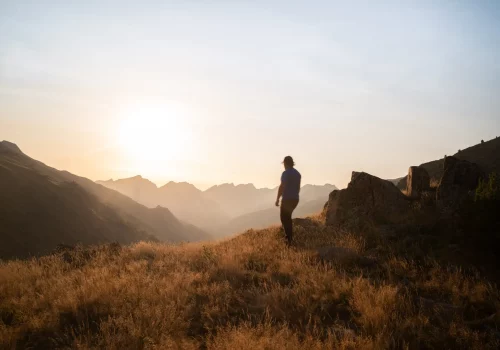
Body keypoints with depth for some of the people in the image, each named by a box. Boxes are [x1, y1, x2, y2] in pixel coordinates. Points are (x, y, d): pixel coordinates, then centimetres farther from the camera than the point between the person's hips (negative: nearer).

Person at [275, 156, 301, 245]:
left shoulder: (286, 173, -15)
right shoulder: (297, 173, 11)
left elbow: (282, 187, -19)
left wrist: (277, 199, -13)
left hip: (287, 199, -8)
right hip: (295, 199, 8)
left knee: (284, 218, 0)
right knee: (288, 217, 22)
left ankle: (289, 239, -7)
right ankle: (290, 236, 23)